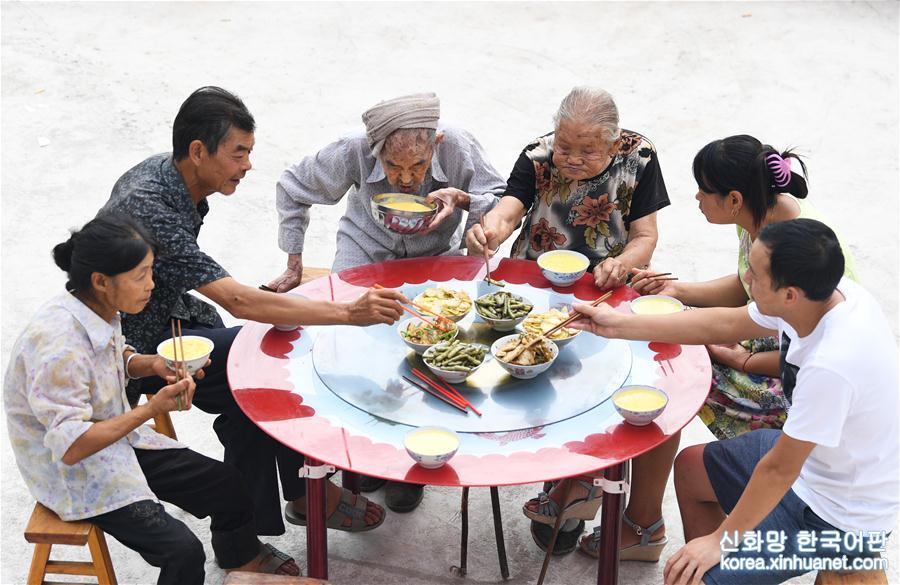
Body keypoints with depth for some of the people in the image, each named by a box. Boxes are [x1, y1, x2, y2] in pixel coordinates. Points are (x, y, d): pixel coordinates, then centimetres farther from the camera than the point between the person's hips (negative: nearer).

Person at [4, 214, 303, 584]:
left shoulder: (98, 310, -6)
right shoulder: (58, 345, -32)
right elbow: (70, 446, -31)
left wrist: (151, 365, -5)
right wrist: (151, 409, -29)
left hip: (117, 440, 9)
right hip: (75, 474, -9)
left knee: (226, 484, 10)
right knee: (183, 552, -21)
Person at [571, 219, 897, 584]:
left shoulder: (832, 363, -38)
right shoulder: (820, 293, -14)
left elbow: (779, 470, -26)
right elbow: (724, 325, 1)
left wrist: (722, 539, -12)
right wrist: (620, 325, 3)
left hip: (839, 515, -9)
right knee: (689, 469, 22)